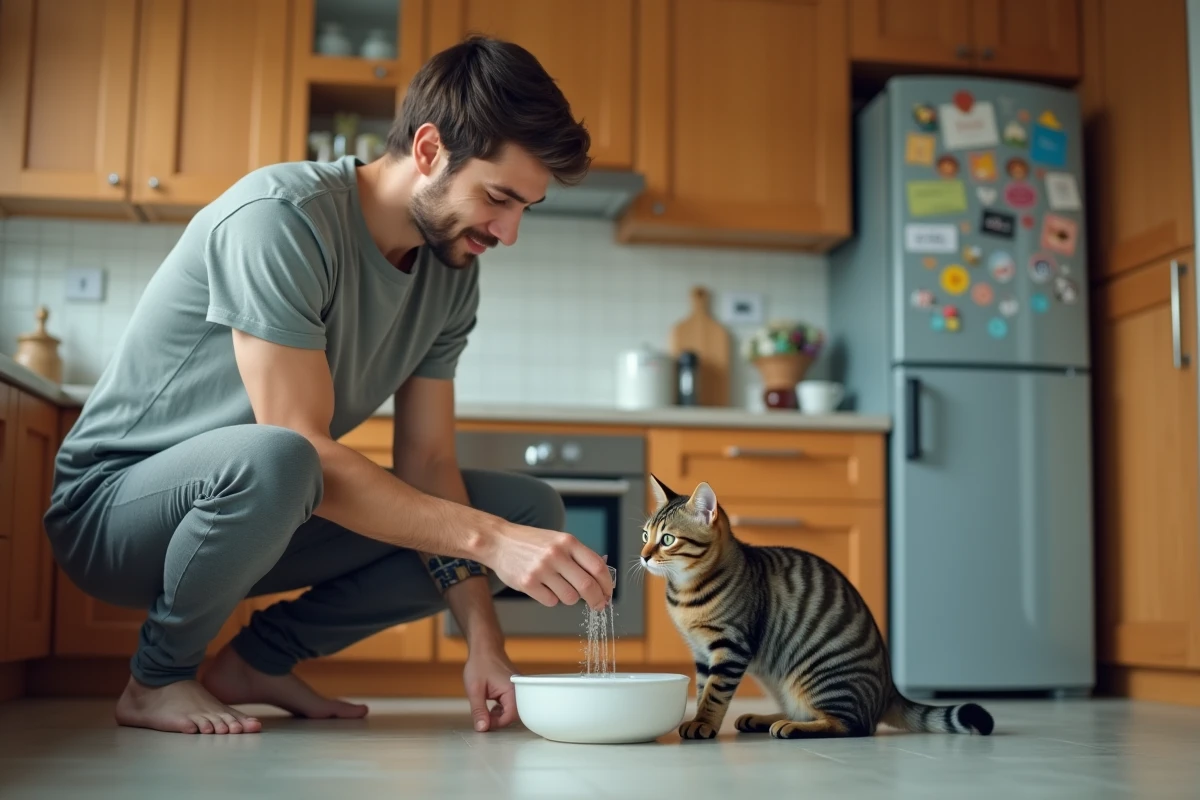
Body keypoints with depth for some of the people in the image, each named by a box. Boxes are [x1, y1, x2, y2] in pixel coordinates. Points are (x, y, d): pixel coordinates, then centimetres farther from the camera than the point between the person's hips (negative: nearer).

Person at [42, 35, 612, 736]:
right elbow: (300, 445, -31)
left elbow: (427, 461, -3)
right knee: (271, 462, -42)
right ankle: (158, 677, -11)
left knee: (533, 510, -3)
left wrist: (482, 640, -14)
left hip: (263, 513, 7)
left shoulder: (453, 272, -3)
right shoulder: (280, 218, -26)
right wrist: (489, 537, -35)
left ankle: (261, 657, 2)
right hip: (114, 504, -7)